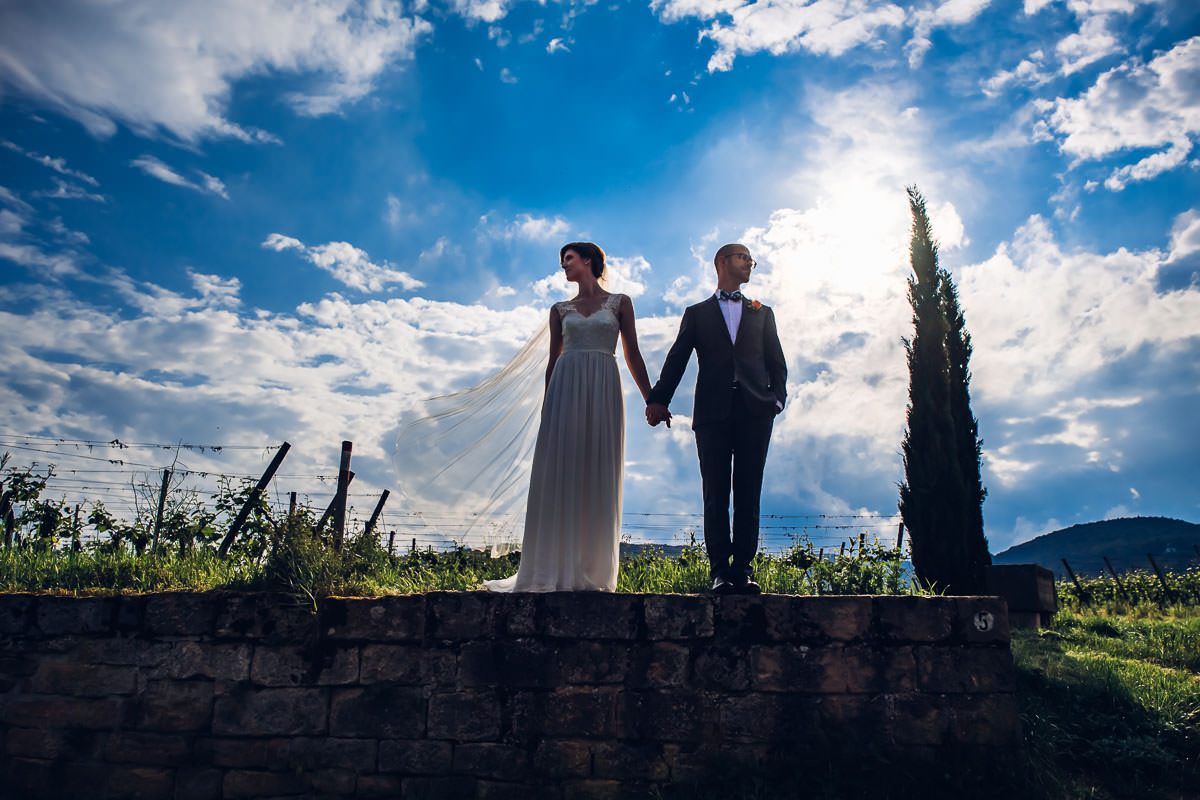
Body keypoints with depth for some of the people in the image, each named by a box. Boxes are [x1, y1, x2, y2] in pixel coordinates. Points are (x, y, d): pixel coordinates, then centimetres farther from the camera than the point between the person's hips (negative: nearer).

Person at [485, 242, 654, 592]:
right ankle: (553, 570, 0)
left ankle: (591, 571, 3)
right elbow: (553, 359, 16)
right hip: (566, 388, 2)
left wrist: (651, 400, 4)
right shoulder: (560, 309, 17)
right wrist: (546, 404, 12)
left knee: (598, 477, -2)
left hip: (602, 389, -2)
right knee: (558, 474, -4)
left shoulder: (620, 303, 11)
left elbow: (633, 354, 8)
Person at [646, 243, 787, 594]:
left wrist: (777, 397, -4)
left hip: (754, 411, 1)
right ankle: (720, 572, -2)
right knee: (716, 494, -4)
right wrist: (659, 399, -7)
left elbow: (777, 362, 15)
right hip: (713, 411, -1)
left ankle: (743, 569, 1)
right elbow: (677, 359, 8)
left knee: (748, 494, -2)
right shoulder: (697, 313, 19)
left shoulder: (762, 312, 24)